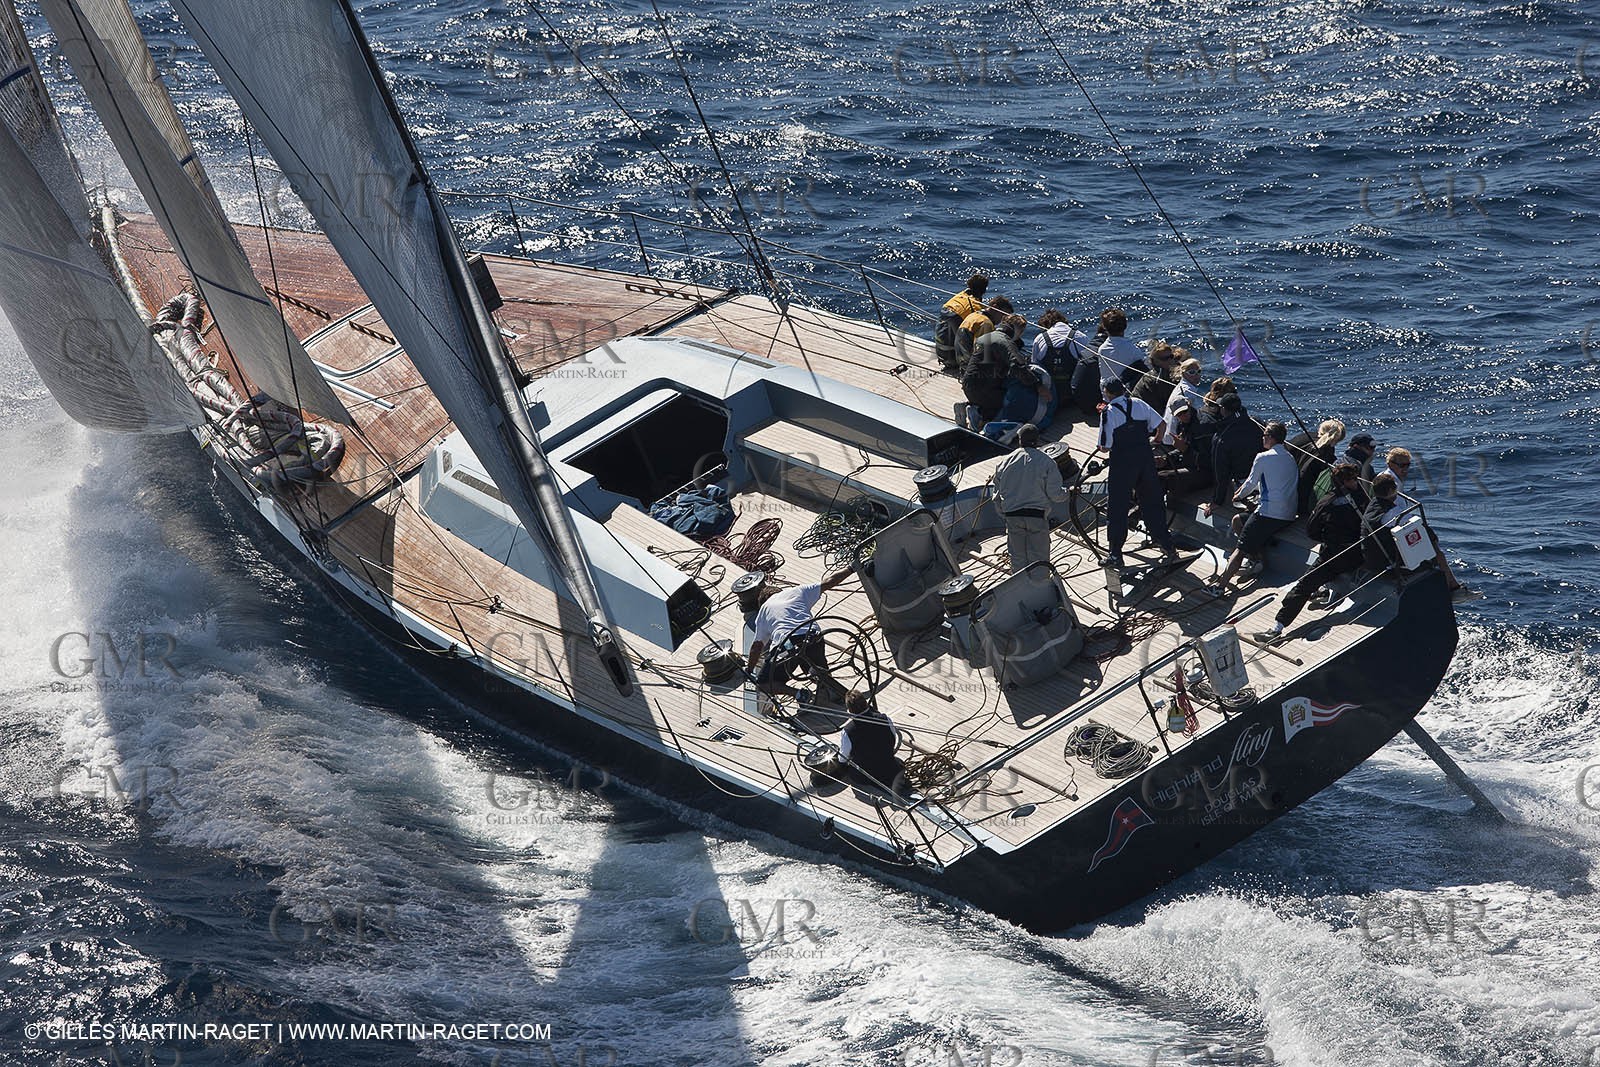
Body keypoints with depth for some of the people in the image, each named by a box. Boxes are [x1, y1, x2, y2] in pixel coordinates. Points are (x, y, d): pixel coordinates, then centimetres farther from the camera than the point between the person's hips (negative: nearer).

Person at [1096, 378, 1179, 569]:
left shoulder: (1109, 413, -11)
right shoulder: (1139, 405, 3)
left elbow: (1105, 447, -13)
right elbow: (1160, 424, 4)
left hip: (1122, 462, -5)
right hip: (1146, 458, 5)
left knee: (1117, 508, 6)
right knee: (1153, 503, 14)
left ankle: (1115, 554, 8)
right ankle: (1168, 549, 17)